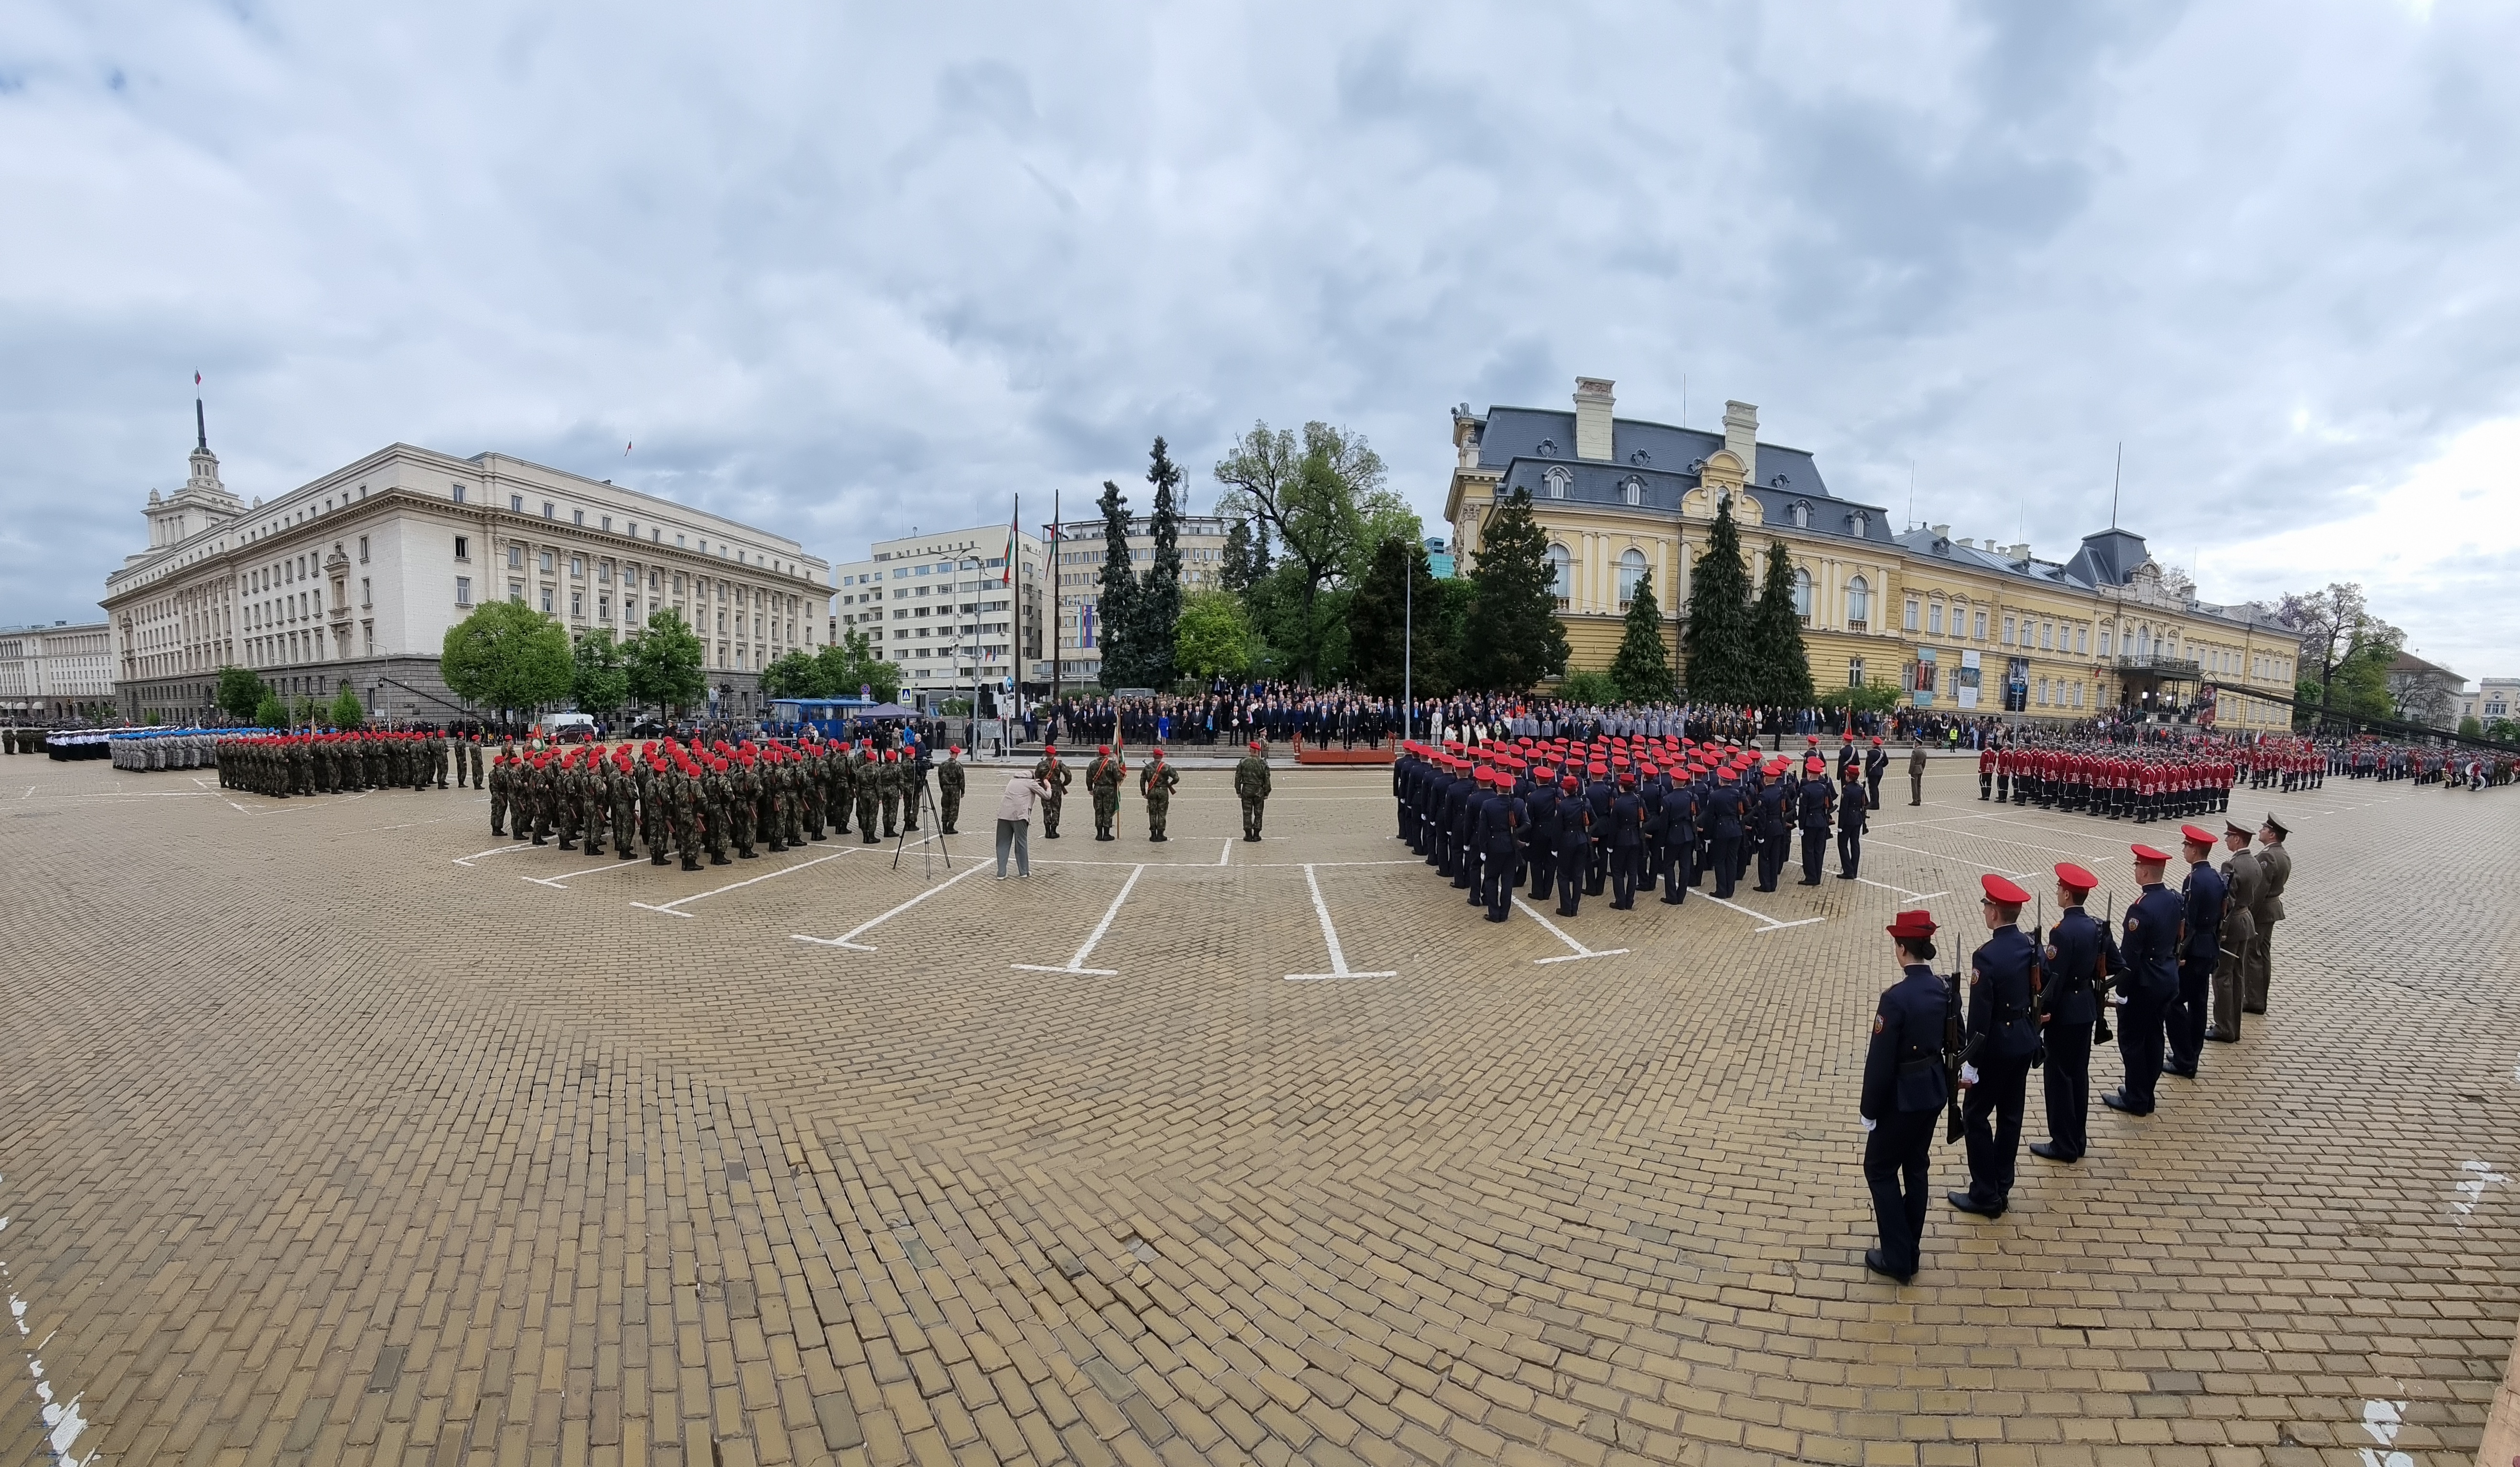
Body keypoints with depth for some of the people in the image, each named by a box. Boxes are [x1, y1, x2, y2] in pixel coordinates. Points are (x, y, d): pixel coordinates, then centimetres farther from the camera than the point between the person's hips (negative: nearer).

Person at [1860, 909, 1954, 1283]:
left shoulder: (1896, 998, -27)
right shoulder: (1943, 990, -2)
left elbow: (1880, 1061, -22)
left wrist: (1869, 1111, -11)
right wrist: (1946, 1084, 20)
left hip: (1902, 1098, -8)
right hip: (1933, 1092, 8)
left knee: (1880, 1169, 8)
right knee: (1915, 1168, 19)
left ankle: (1897, 1259, 13)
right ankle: (1910, 1252, 30)